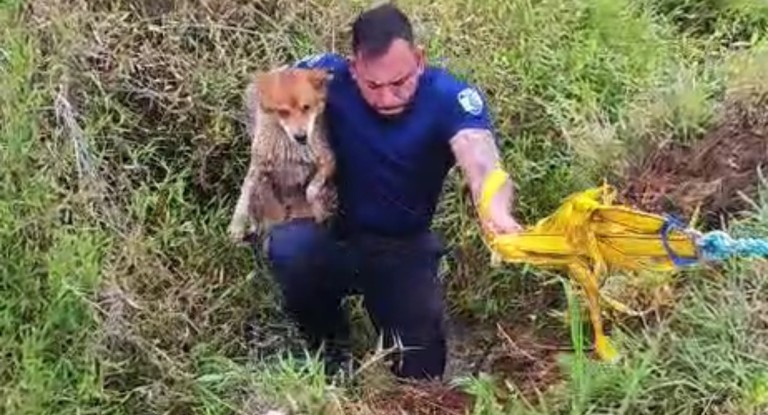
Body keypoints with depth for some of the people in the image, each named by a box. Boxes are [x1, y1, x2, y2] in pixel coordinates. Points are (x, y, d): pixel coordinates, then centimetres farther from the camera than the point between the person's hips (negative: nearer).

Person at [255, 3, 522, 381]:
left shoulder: (450, 97, -24)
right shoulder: (329, 75, -20)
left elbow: (480, 161, -43)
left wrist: (498, 214, -66)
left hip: (405, 250, 0)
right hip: (336, 237, 0)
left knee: (421, 373, -3)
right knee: (287, 247, -33)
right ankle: (330, 347, -1)